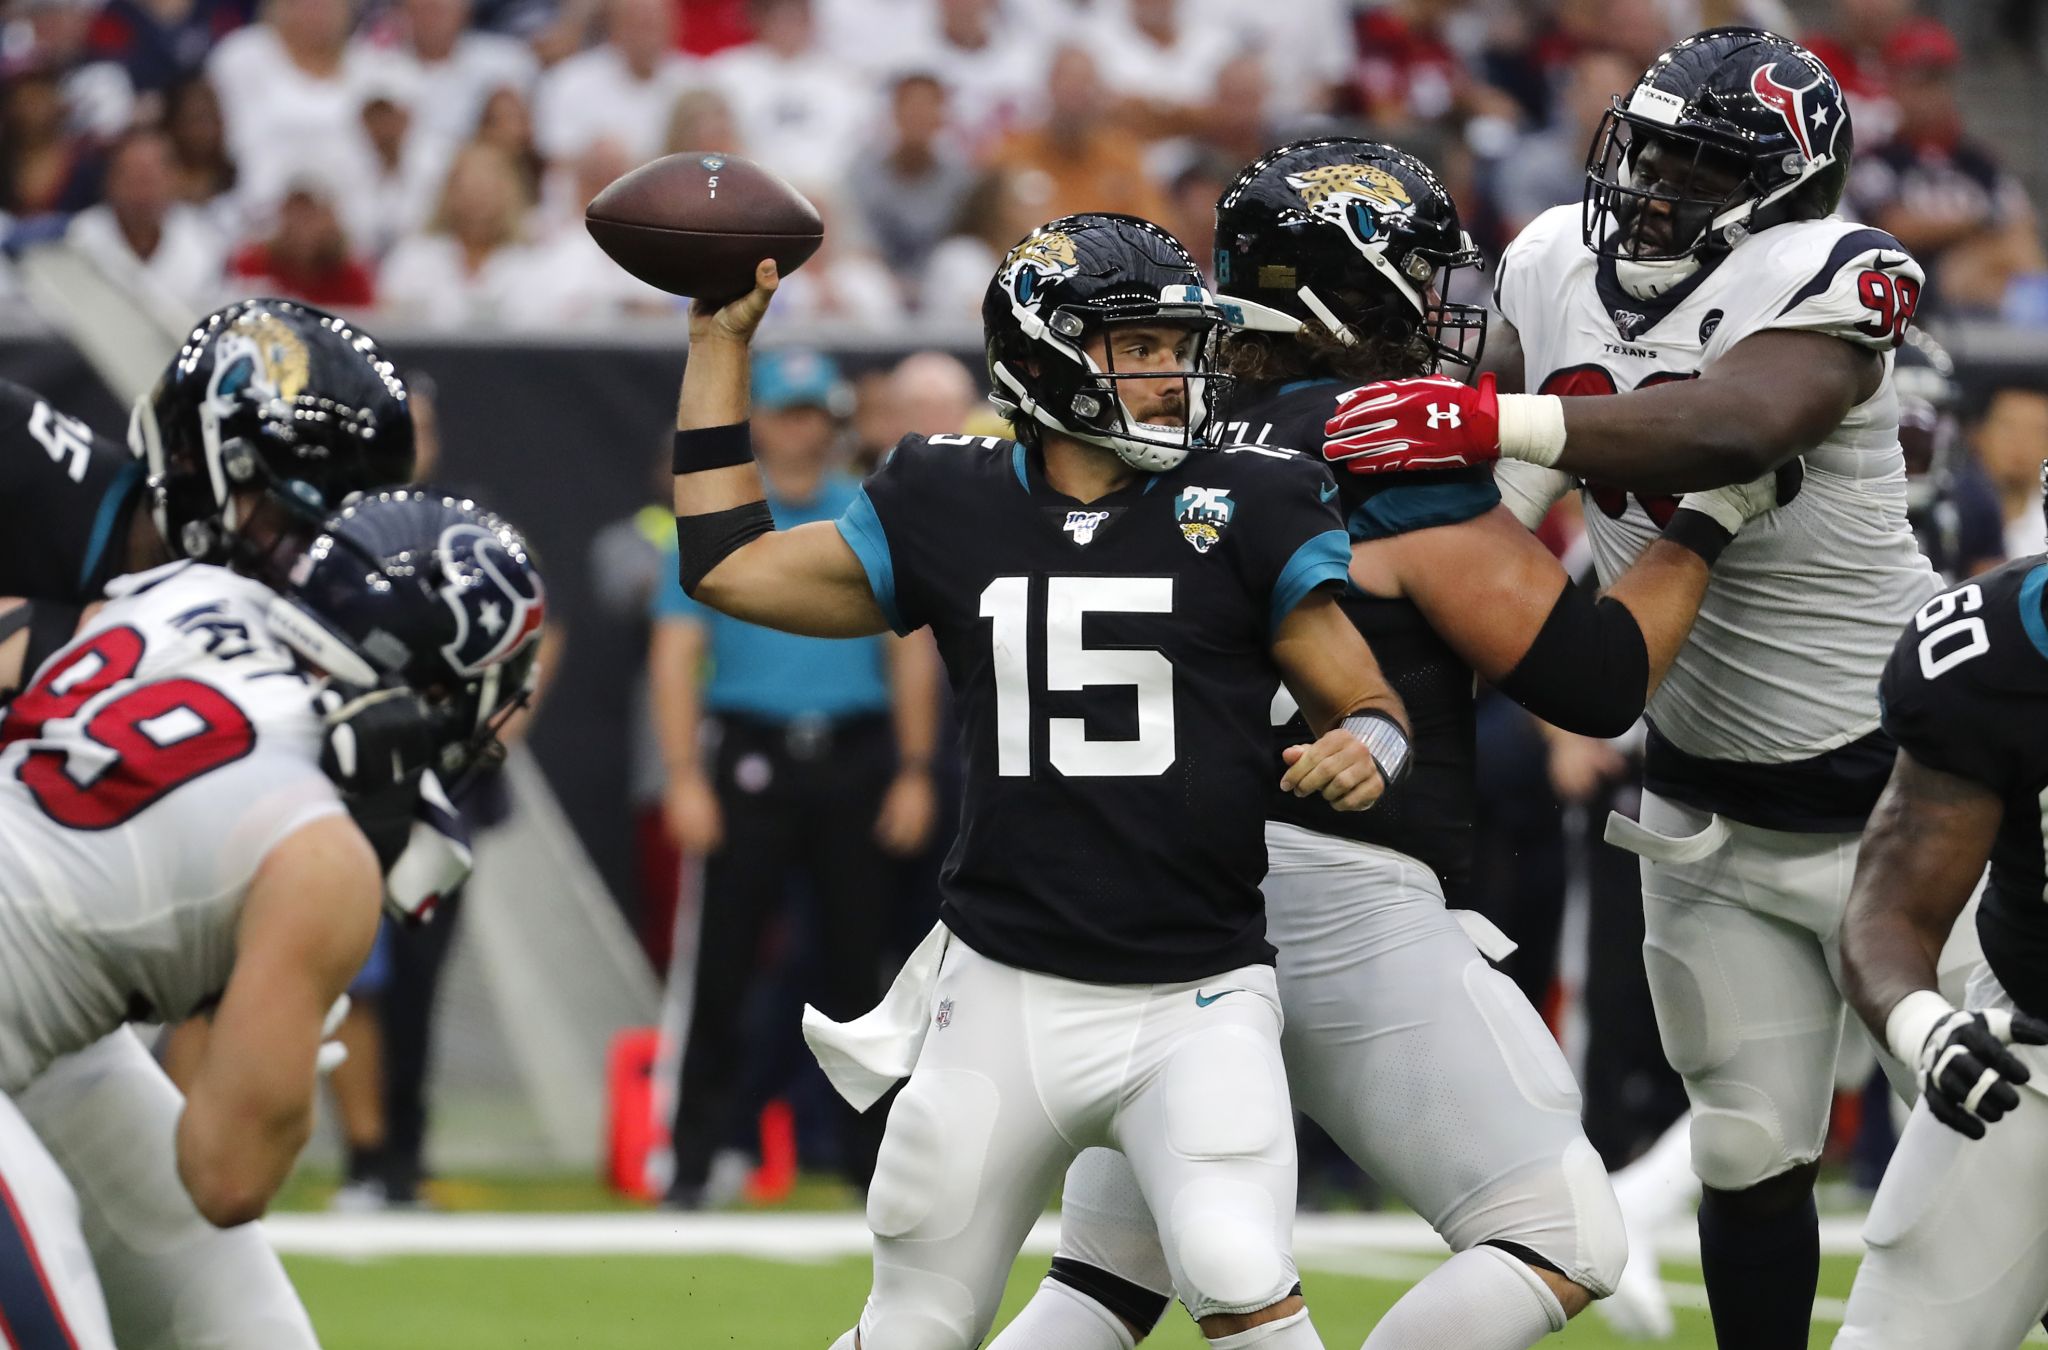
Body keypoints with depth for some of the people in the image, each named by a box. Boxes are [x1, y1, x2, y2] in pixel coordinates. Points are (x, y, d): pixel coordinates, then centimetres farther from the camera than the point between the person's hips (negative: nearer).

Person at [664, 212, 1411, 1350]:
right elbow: (729, 567, 13)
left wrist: (1362, 749, -20)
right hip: (1003, 997, 2)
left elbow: (1364, 700, 4)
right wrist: (720, 344, 14)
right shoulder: (948, 512, 6)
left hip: (1199, 1000, -2)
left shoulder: (1246, 512, 0)